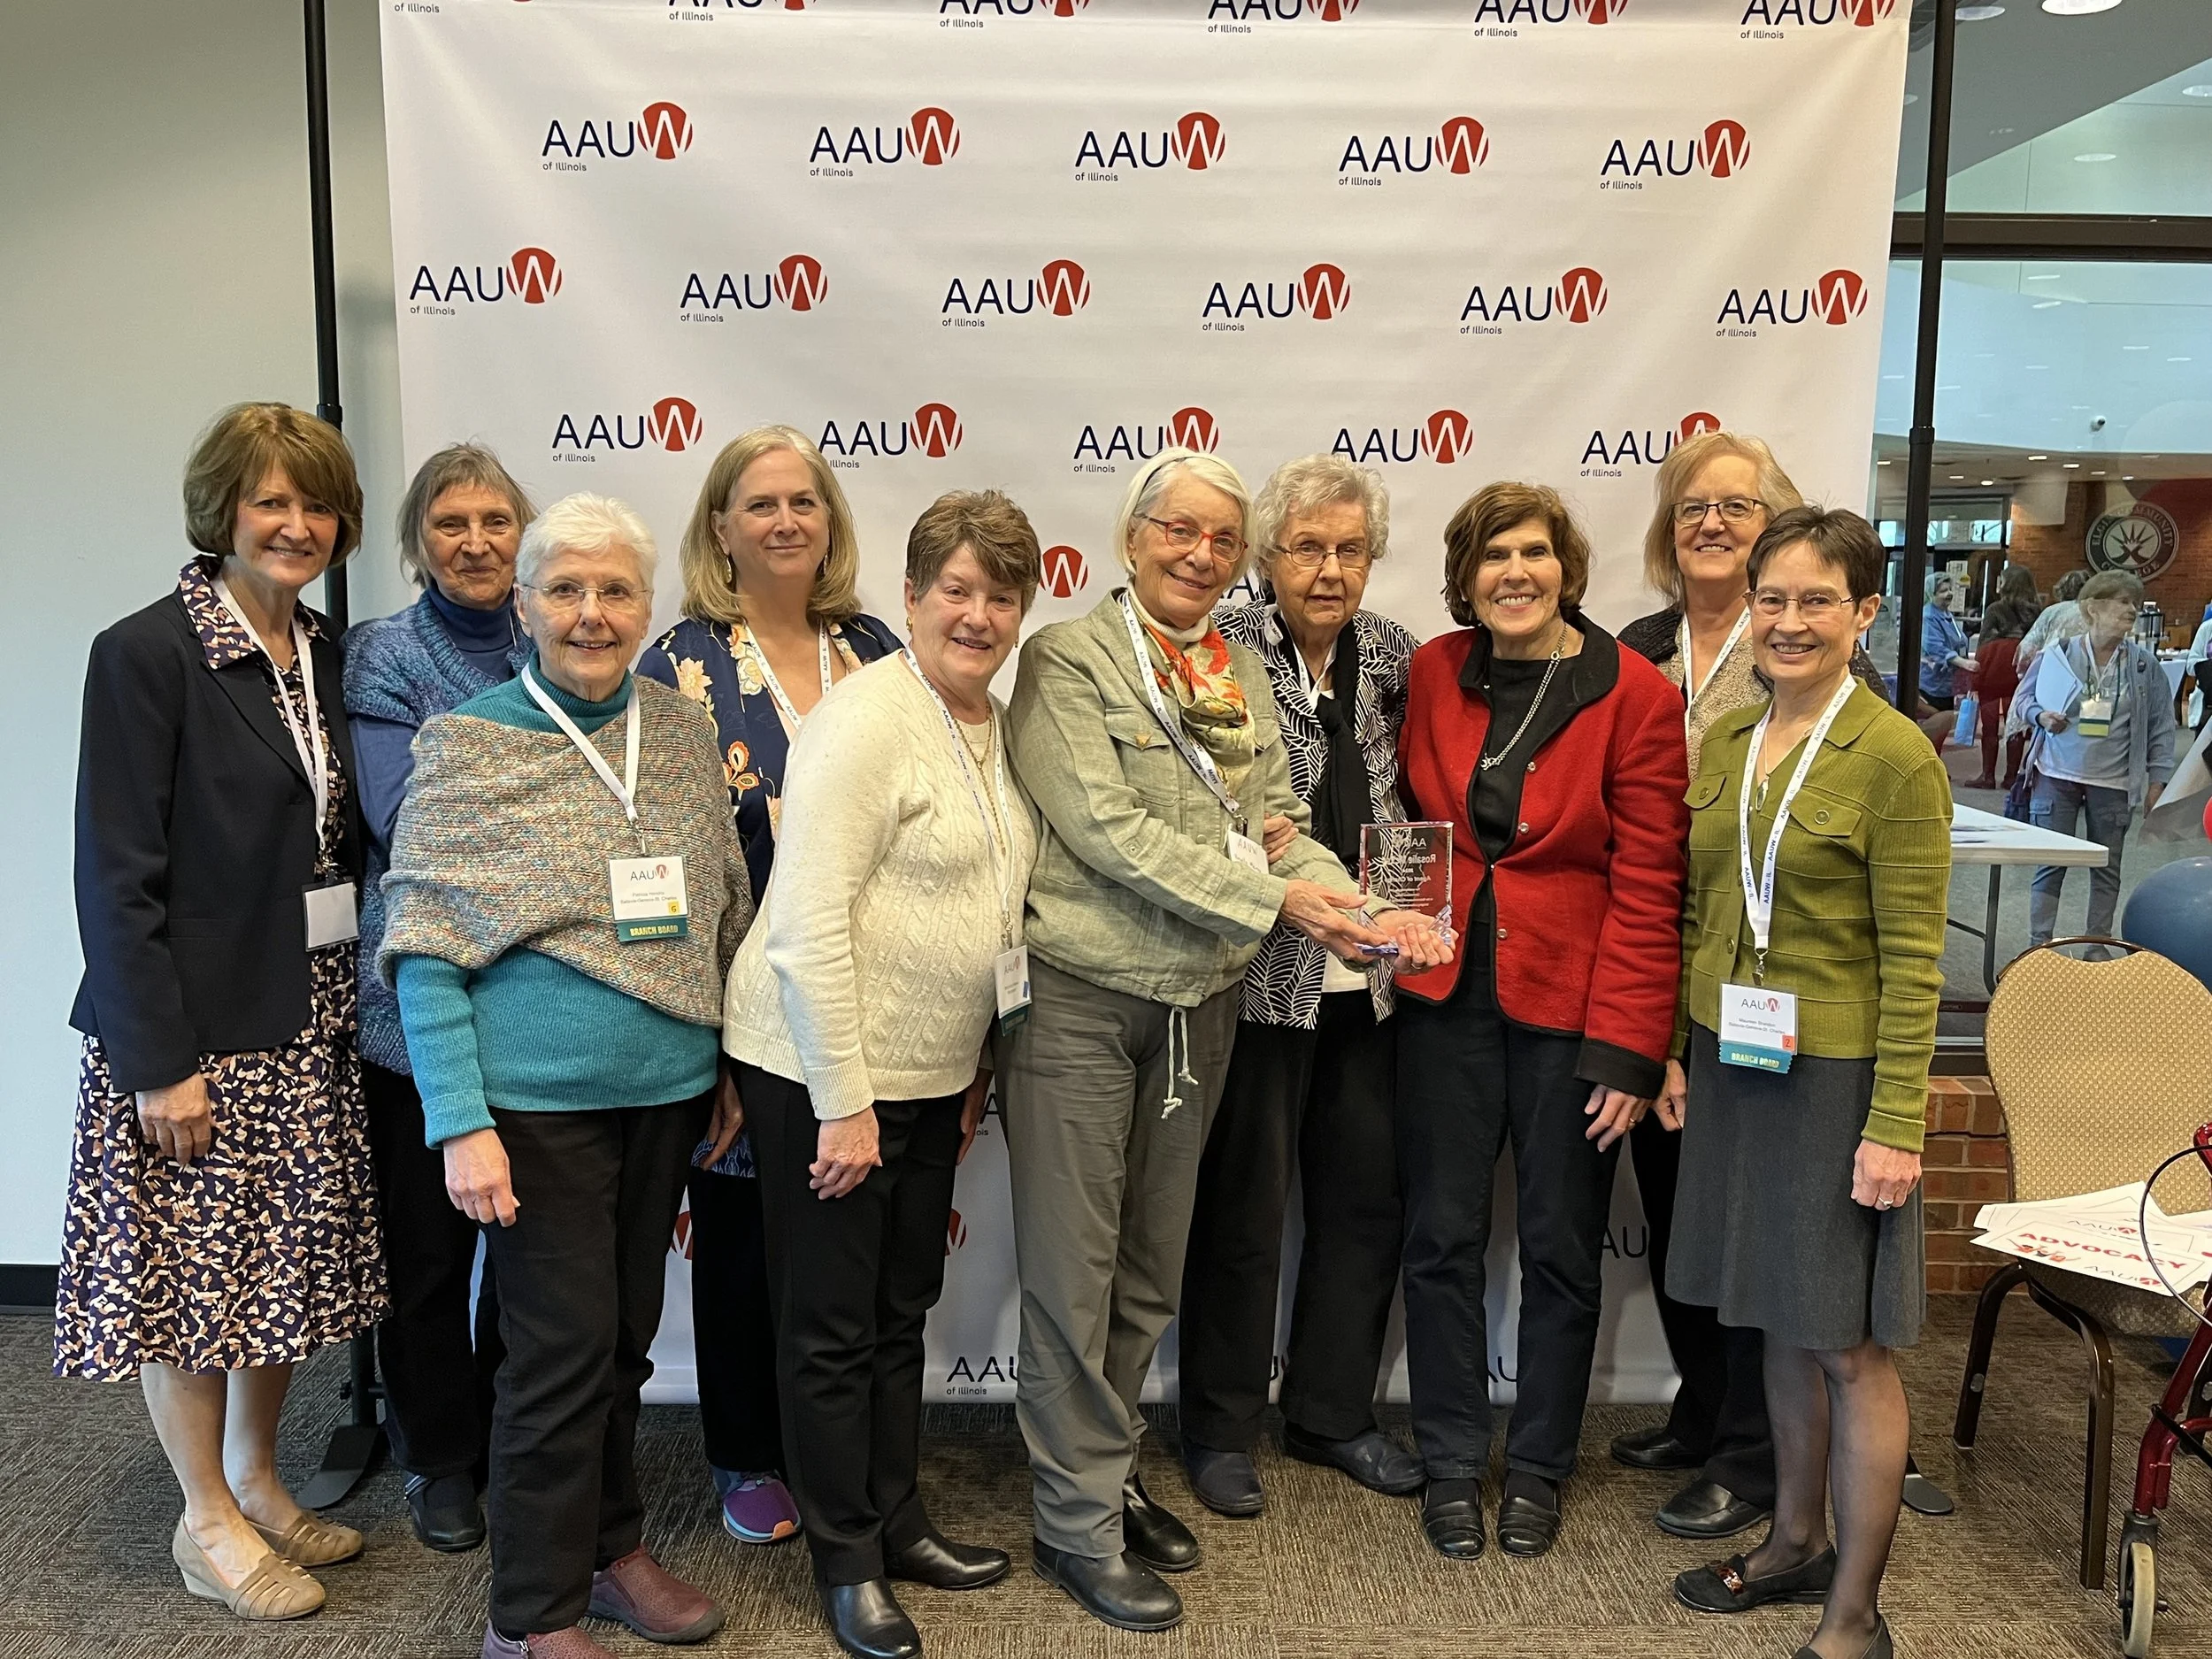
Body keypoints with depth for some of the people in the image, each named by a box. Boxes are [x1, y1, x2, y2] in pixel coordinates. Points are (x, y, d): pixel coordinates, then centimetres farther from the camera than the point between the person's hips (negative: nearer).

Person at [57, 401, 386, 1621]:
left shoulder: (324, 657, 8)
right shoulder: (145, 655, -12)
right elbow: (116, 876, -14)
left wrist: (354, 999, 7)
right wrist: (159, 1059, -17)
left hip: (308, 1024, 6)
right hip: (193, 1034, -6)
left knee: (282, 1266, 16)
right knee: (191, 1275, 7)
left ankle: (256, 1478, 34)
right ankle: (208, 1522, 25)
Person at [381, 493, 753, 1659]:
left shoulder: (681, 731, 5)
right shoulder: (466, 744, -8)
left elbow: (725, 916, 12)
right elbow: (426, 949, -10)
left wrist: (733, 1064, 11)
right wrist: (461, 1123, -15)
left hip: (668, 1092, 5)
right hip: (539, 1103, -5)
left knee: (626, 1333, 16)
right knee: (564, 1345, 1)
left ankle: (611, 1547, 35)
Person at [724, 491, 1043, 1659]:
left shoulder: (994, 724, 8)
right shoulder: (868, 720, -18)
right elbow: (810, 925, -22)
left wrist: (976, 1066, 16)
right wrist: (843, 1103, -21)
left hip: (931, 1070, 8)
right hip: (827, 1076, -8)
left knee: (902, 1309, 20)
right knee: (833, 1324, 8)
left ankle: (897, 1522, 36)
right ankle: (846, 1559, 25)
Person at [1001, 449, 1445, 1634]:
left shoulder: (1243, 677, 11)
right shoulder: (1065, 660, -10)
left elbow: (1278, 821, 6)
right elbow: (1106, 828, -19)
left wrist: (1366, 912, -12)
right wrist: (1275, 898, -22)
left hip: (1200, 1004, 6)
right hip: (1078, 1002, -6)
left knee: (1152, 1269, 17)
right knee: (1074, 1273, 3)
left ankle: (1101, 1464, 35)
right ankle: (1079, 1524, 19)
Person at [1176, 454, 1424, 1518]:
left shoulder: (1393, 655, 7)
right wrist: (1249, 836, -26)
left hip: (1370, 977, 5)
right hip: (1261, 974, -5)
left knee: (1366, 1197, 14)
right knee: (1242, 1203, 6)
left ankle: (1332, 1412, 34)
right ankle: (1220, 1430, 25)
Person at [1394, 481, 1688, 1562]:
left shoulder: (1635, 696, -8)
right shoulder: (1433, 673, 2)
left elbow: (1647, 886, -10)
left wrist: (1628, 1048, -13)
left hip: (1569, 1006, -2)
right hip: (1446, 995, 3)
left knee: (1561, 1247, 10)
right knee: (1442, 1236, 9)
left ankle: (1538, 1469, 29)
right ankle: (1450, 1464, 26)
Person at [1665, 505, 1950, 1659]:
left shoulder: (1895, 755, -11)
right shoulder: (1723, 744, 7)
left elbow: (1913, 959, -12)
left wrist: (1897, 1123, -15)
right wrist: (1673, 1052, 11)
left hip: (1838, 1076, -6)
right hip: (1733, 1067, 6)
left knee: (1850, 1343, 3)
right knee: (1781, 1321, 17)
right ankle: (1798, 1540, 35)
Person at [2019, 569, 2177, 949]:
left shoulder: (2145, 665, 1)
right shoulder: (2061, 652, -4)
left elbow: (2161, 727, 6)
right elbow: (2026, 695, 9)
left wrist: (2157, 779, 3)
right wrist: (2042, 716, -12)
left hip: (2113, 783, 2)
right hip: (2057, 775, -2)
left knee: (2107, 868, 11)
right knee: (2050, 865, 3)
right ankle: (2038, 946, 10)